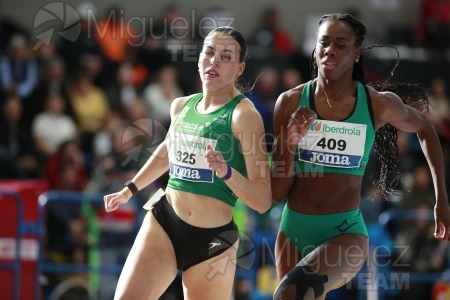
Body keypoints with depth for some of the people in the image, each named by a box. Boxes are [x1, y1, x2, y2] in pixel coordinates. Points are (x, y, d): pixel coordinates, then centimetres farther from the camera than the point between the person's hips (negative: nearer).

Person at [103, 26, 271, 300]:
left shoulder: (243, 114, -12)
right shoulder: (181, 106, 6)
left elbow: (263, 201, -16)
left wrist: (227, 172, -32)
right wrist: (131, 189, 37)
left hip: (213, 240, -4)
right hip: (162, 225, 4)